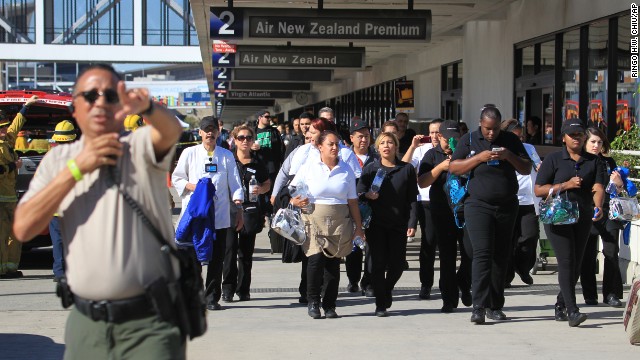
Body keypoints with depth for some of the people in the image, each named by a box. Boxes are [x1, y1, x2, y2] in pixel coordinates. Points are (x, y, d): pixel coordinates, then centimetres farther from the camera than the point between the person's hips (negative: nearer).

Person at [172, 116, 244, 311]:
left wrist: (239, 208, 2)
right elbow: (176, 178, 11)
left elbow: (234, 183, 10)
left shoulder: (226, 155, 12)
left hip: (220, 215, 1)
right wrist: (192, 187, -8)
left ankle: (212, 298, 8)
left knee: (216, 258, 1)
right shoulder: (189, 153, 8)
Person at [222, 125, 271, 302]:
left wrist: (260, 190, -2)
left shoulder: (257, 163, 8)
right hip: (229, 208, -3)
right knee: (230, 248, -11)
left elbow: (267, 183, 19)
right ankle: (228, 288, -5)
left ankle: (243, 289, 15)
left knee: (246, 251, 7)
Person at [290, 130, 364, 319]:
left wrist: (358, 227, 9)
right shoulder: (309, 167, 3)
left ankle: (329, 305, 12)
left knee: (333, 262, 2)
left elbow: (352, 201, 11)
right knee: (316, 258, -16)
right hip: (315, 219, -2)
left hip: (339, 222, 2)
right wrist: (296, 202, -12)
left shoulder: (346, 170, 9)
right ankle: (313, 300, 2)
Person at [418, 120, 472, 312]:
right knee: (446, 257, 2)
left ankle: (464, 286, 25)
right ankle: (449, 299, 9)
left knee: (470, 253, -2)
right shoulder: (432, 155, 6)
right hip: (442, 214, -1)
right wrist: (441, 167, -14)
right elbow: (422, 182, -3)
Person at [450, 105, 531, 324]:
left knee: (501, 256, 7)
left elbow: (527, 169, 7)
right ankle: (479, 306, -19)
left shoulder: (511, 141, 9)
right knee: (482, 253, -15)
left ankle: (495, 306, 14)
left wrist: (509, 156, -11)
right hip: (478, 205, -3)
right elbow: (453, 168, -3)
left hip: (507, 206, 3)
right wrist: (480, 157, -14)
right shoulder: (469, 141, 4)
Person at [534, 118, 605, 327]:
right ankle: (572, 311, -20)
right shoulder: (553, 159, 1)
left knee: (576, 264, 8)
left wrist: (598, 207, -27)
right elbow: (538, 190, -3)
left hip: (583, 218, 4)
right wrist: (566, 185, -13)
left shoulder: (594, 162, 8)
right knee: (566, 261, -15)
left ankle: (561, 306, 25)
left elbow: (598, 188, -7)